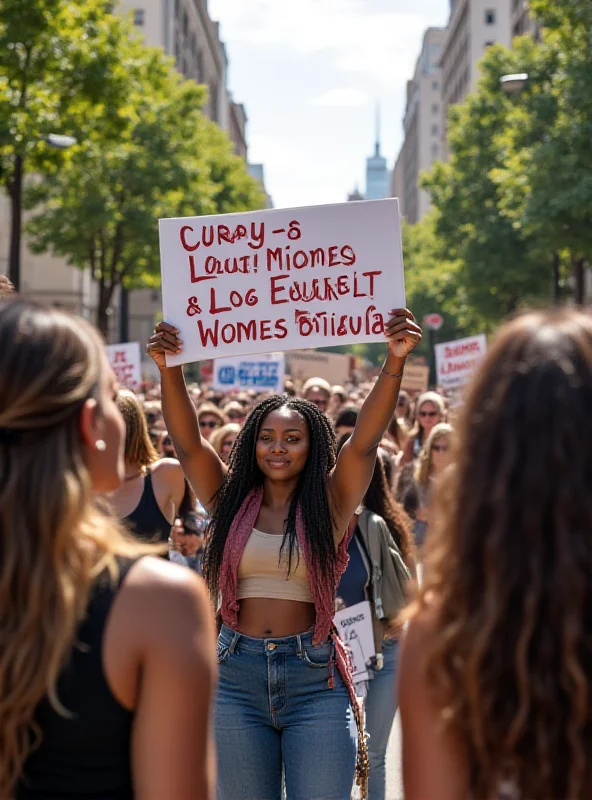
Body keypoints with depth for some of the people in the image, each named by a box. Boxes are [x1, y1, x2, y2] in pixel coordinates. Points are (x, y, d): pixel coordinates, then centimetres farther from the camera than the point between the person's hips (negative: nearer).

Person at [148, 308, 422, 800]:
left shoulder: (330, 504, 2)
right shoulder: (231, 500, 8)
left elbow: (365, 441, -10)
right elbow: (187, 441, -2)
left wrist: (395, 361, -22)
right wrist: (169, 369, -16)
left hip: (314, 677, -2)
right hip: (237, 676, 2)